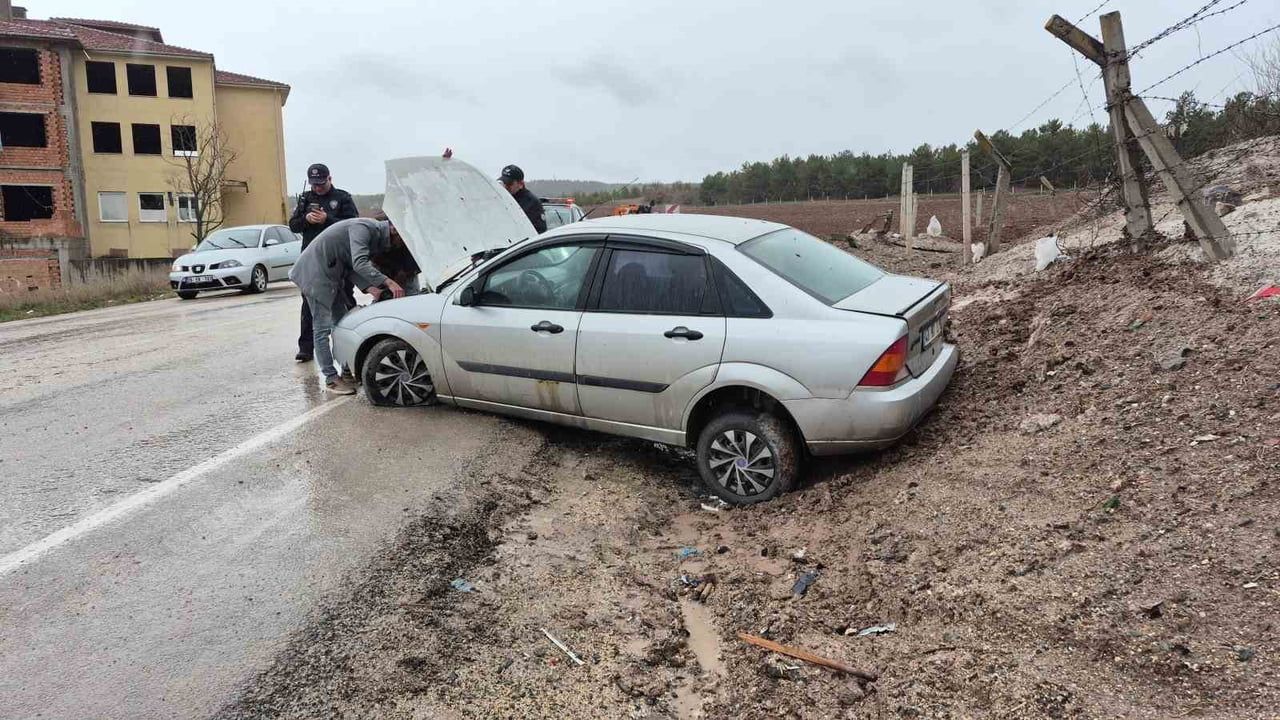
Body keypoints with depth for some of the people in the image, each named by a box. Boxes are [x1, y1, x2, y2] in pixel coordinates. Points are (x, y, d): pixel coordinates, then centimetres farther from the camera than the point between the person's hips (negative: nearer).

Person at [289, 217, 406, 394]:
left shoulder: (377, 236, 6)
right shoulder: (364, 228, -24)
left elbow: (352, 268, 3)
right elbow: (359, 264, -37)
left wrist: (370, 288, -13)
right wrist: (389, 283, -43)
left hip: (332, 275, 10)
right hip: (315, 272, -10)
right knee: (322, 328, -9)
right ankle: (331, 379, -6)